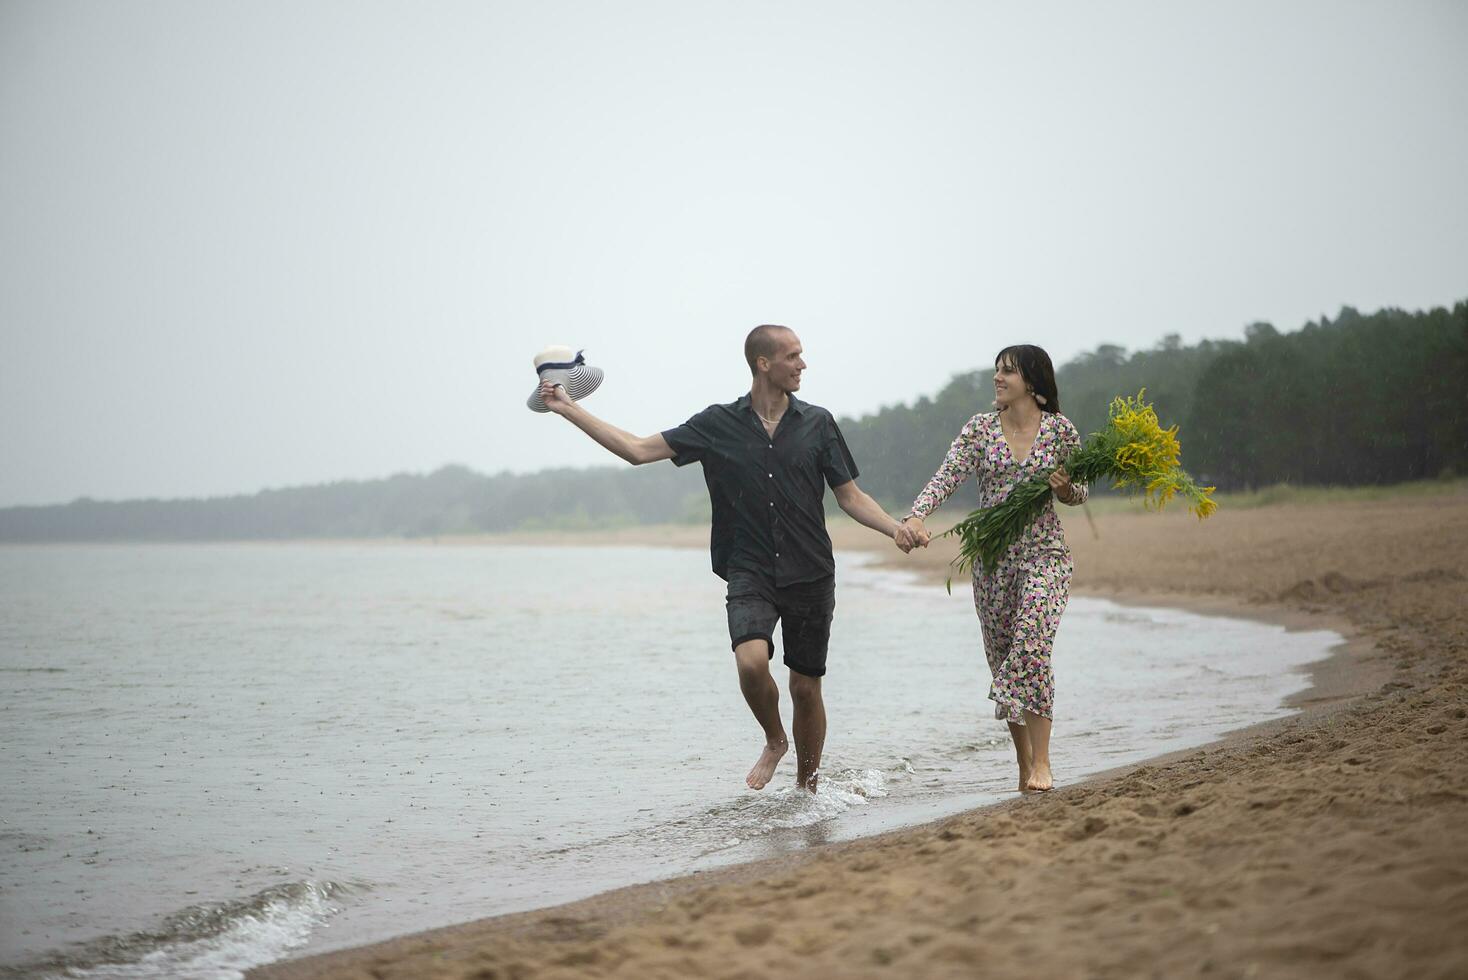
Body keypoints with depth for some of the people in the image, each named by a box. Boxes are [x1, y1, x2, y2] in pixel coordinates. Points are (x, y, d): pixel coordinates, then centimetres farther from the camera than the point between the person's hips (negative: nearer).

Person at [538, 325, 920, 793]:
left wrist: (895, 527, -11)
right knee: (752, 660, -25)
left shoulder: (816, 422, 4)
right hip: (749, 574, -1)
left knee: (806, 688, 5)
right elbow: (638, 450, 4)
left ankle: (807, 785, 25)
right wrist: (569, 409, 1)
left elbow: (850, 496, 8)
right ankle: (773, 741, 5)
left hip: (810, 576, 1)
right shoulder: (718, 425, 3)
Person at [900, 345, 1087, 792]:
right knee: (1001, 657, 6)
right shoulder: (980, 428, 3)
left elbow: (1078, 493, 11)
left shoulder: (1061, 429, 0)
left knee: (1031, 645, -21)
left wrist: (1065, 488, -13)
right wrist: (916, 515, -27)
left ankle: (1041, 760, -16)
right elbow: (947, 476, -10)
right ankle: (1024, 762, 19)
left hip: (1043, 553, -3)